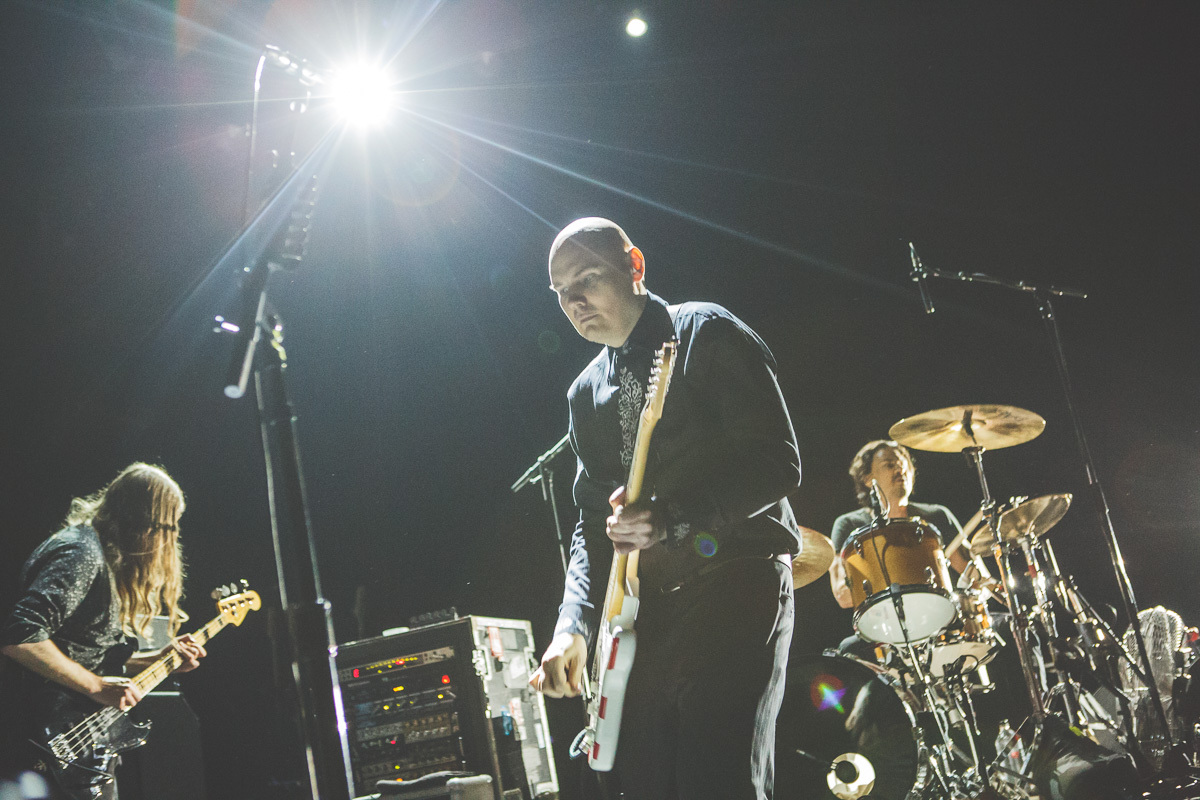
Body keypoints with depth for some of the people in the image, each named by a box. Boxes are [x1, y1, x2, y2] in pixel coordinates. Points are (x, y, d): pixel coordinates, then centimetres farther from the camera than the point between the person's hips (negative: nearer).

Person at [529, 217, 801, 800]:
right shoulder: (587, 393, 18)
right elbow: (593, 522, 17)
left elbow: (778, 463, -10)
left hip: (736, 582, -7)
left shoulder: (705, 335, -2)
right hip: (644, 610, 7)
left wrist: (672, 519, -22)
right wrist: (573, 626, 1)